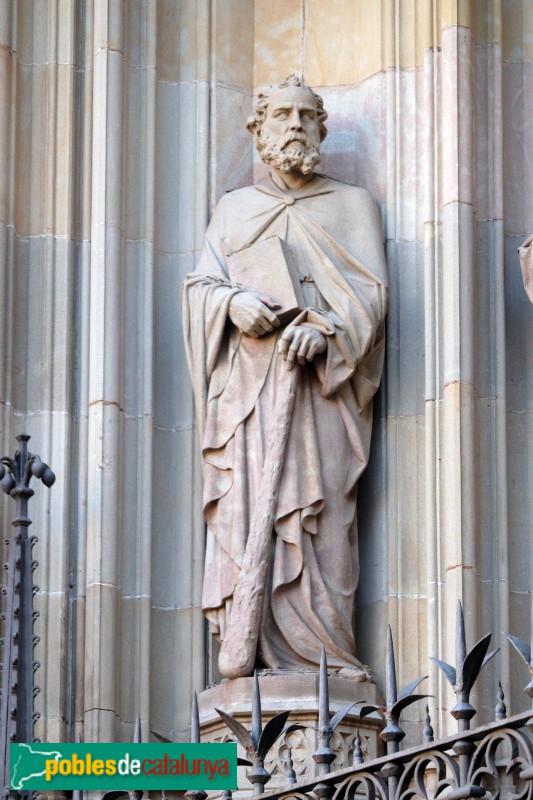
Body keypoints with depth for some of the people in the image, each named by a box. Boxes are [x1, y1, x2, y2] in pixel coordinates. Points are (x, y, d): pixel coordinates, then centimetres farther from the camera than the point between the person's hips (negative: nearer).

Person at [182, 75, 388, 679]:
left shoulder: (352, 206, 18)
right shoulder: (234, 208, 24)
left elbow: (371, 290, 5)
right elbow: (200, 284, 14)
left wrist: (324, 329, -15)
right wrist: (234, 301, -10)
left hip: (321, 385, -1)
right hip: (246, 384, 1)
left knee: (319, 514, -14)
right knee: (245, 511, -12)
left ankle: (320, 657, -18)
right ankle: (251, 657, -17)